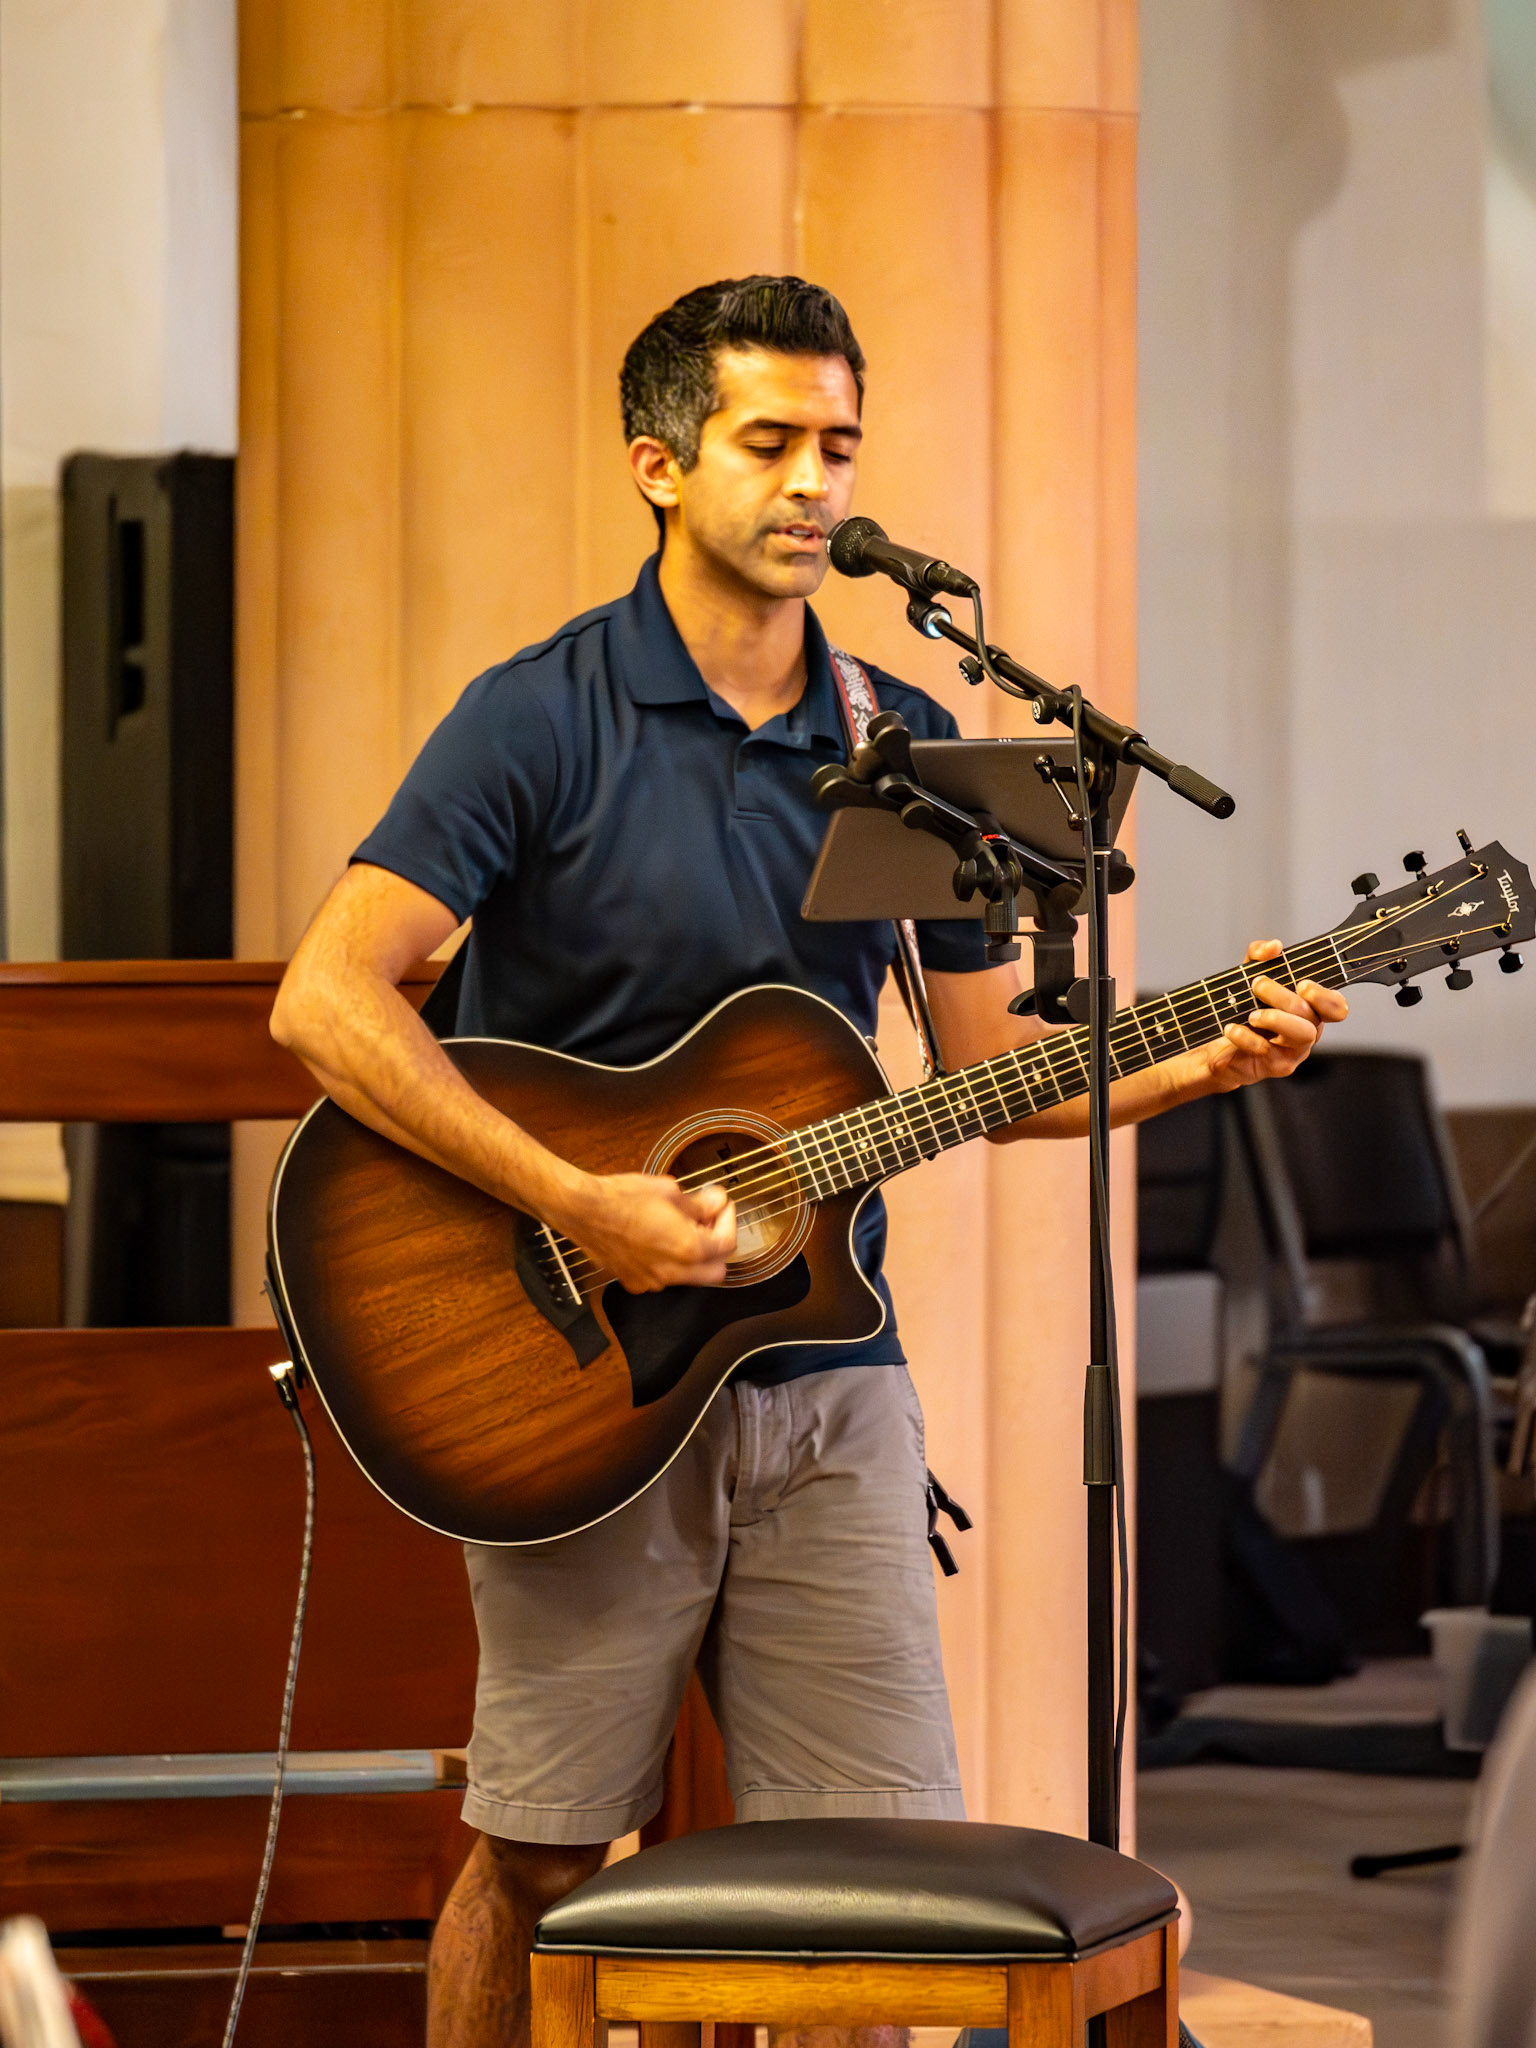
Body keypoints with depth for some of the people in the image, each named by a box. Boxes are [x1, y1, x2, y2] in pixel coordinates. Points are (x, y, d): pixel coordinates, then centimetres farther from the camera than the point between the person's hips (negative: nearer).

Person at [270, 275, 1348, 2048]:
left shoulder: (904, 750, 9)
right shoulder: (541, 723, -8)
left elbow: (991, 1066, 14)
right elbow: (325, 999, -18)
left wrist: (1203, 1059, -5)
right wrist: (577, 1205, -24)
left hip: (821, 1379, 4)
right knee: (537, 1858, 0)